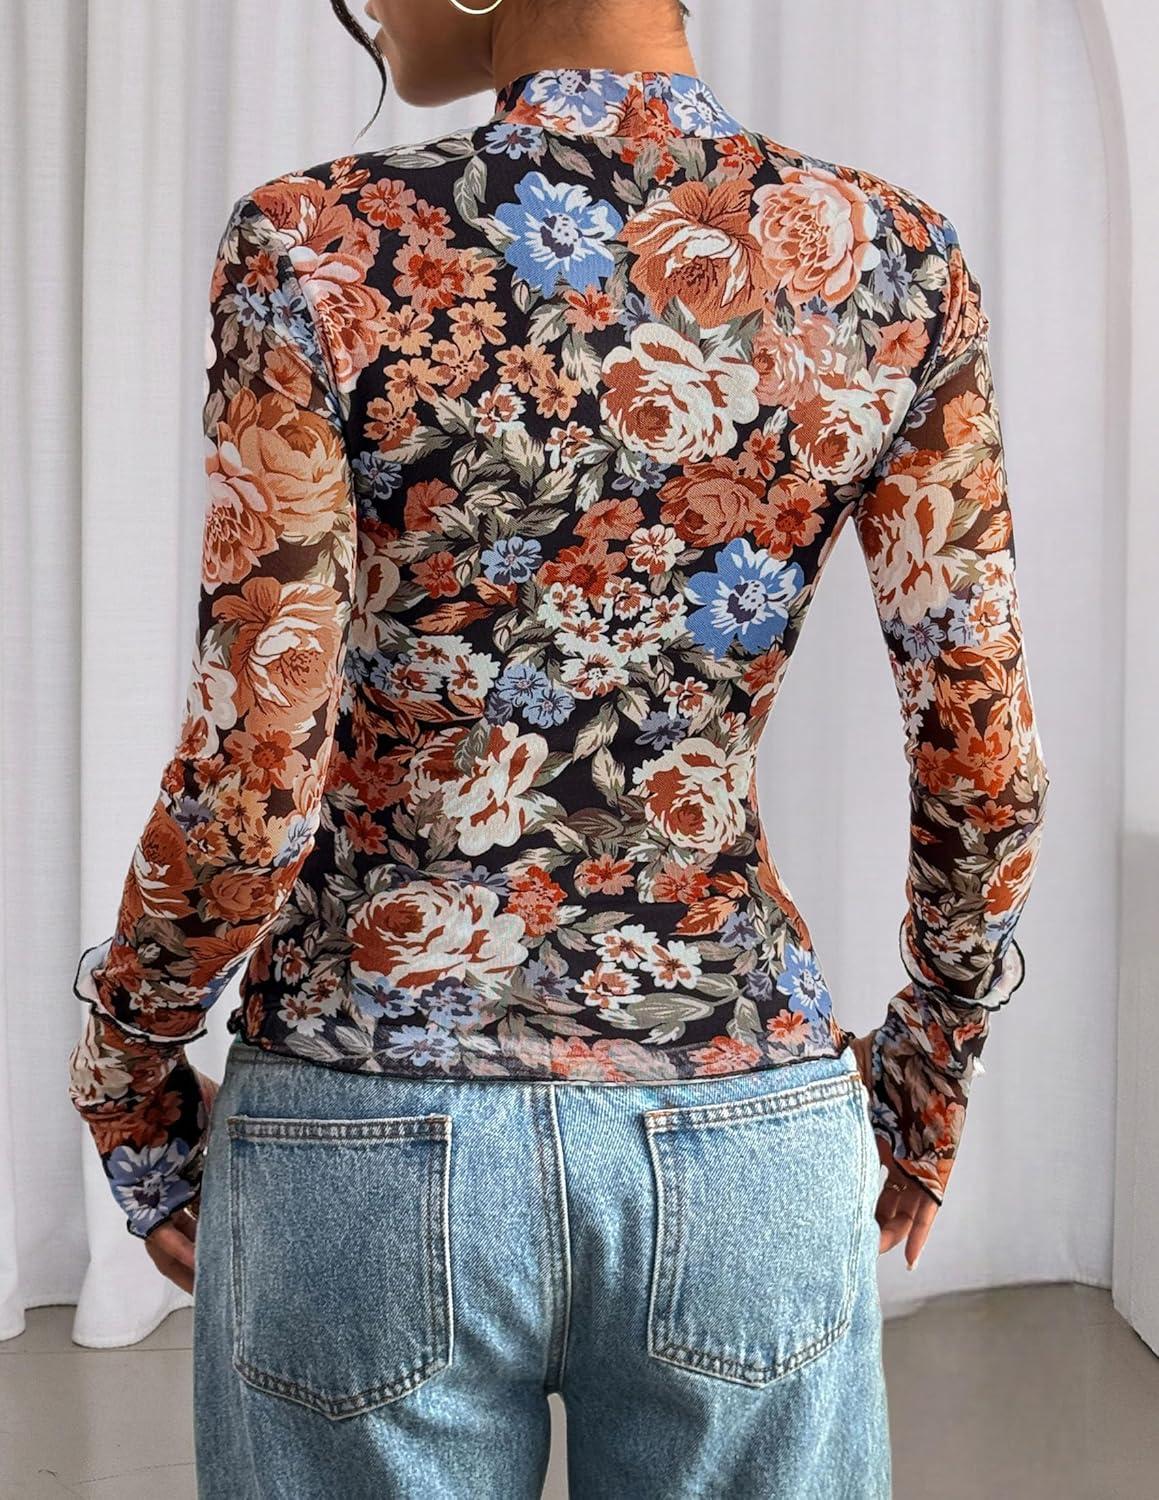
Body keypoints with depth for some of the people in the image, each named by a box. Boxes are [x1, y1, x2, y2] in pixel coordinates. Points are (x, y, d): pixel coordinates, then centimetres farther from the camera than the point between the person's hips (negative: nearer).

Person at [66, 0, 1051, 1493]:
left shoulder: (320, 249, -13)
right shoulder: (895, 262, -4)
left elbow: (250, 785, -13)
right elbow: (985, 770, -1)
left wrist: (124, 1065, 6)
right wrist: (930, 1064, 15)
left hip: (377, 1140, -2)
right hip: (750, 1137, 3)